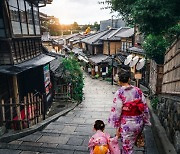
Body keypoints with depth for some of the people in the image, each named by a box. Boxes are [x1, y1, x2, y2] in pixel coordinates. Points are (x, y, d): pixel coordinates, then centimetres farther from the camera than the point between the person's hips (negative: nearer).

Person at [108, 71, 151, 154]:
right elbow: (145, 107, 2)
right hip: (139, 123, 4)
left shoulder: (119, 93, -15)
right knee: (131, 143, 27)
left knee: (127, 147, 12)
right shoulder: (138, 90, -2)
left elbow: (116, 110, -14)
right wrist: (145, 121, 13)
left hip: (127, 124, -4)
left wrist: (117, 126, -4)